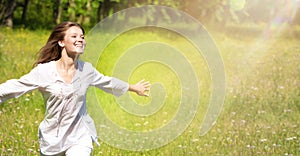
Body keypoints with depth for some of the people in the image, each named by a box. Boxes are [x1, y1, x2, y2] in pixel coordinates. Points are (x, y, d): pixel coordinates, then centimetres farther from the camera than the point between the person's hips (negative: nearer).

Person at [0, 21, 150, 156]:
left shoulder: (86, 69, -1)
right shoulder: (44, 71, -12)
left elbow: (107, 82, 18)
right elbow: (14, 87, -10)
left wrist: (133, 88, 31)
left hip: (80, 136, 1)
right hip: (52, 138, 0)